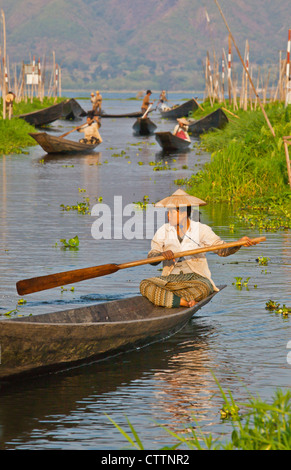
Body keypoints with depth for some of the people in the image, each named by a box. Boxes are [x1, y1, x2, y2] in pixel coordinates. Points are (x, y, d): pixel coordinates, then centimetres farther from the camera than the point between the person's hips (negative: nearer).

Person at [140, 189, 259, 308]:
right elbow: (151, 258, 1)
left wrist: (239, 243, -21)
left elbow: (222, 250, -2)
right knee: (145, 285, -27)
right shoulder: (163, 231, 7)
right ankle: (185, 302, -34)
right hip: (171, 279, 2)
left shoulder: (200, 229, 3)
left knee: (202, 289, -38)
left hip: (197, 278, -2)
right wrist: (162, 255, -22)